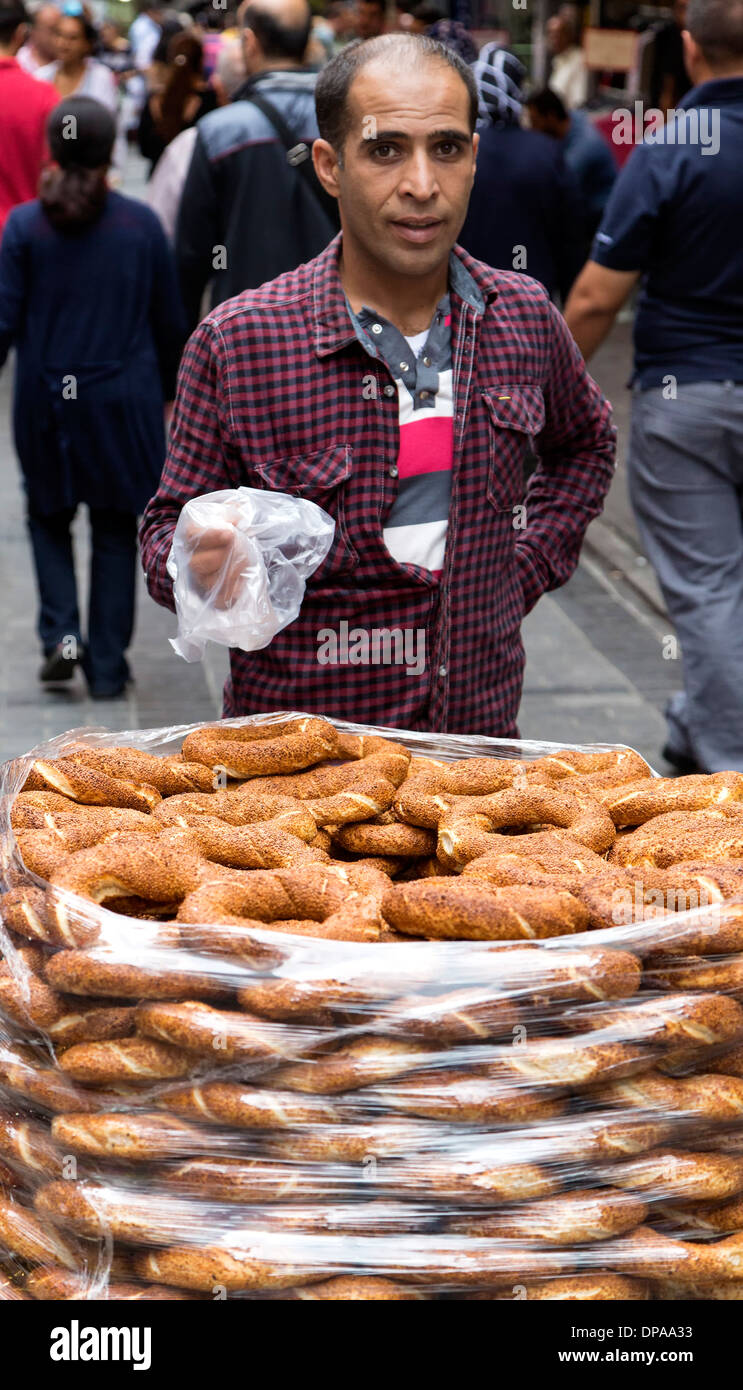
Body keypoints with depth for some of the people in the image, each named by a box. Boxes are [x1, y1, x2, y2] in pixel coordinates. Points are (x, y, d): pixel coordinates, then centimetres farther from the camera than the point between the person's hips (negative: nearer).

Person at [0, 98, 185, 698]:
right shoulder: (141, 223, -5)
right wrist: (168, 388, 17)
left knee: (49, 518, 19)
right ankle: (107, 667, 11)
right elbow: (169, 322, 2)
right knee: (116, 530, 10)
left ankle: (61, 631, 0)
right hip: (124, 401, 0)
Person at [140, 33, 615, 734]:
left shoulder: (525, 316, -2)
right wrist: (202, 567, -28)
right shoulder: (237, 341, -14)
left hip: (481, 725, 4)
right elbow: (170, 525, -6)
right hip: (300, 738, -3)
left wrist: (527, 565, 5)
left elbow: (585, 443, 18)